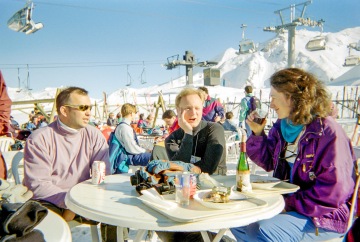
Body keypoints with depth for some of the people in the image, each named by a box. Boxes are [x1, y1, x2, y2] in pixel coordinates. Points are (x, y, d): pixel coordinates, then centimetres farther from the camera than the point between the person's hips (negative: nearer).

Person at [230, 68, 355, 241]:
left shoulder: (328, 133, -20)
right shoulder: (282, 126, 3)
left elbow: (333, 193, -22)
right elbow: (268, 162, 13)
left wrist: (290, 204, -20)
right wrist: (257, 133, -1)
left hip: (326, 215, -7)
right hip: (286, 200, 8)